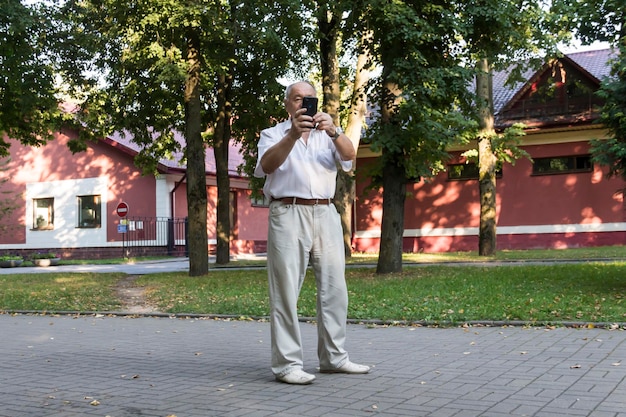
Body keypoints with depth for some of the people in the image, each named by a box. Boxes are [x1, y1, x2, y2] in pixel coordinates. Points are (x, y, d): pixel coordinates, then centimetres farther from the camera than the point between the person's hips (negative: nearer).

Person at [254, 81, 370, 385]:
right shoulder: (273, 134, 9)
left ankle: (334, 357, 15)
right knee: (286, 290, -6)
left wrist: (333, 131, -24)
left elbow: (348, 156, -3)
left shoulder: (328, 135, 17)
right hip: (288, 214, -4)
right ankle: (287, 364, -4)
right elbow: (266, 166, -11)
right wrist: (293, 135, -26)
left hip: (326, 214, 4)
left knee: (334, 288, 6)